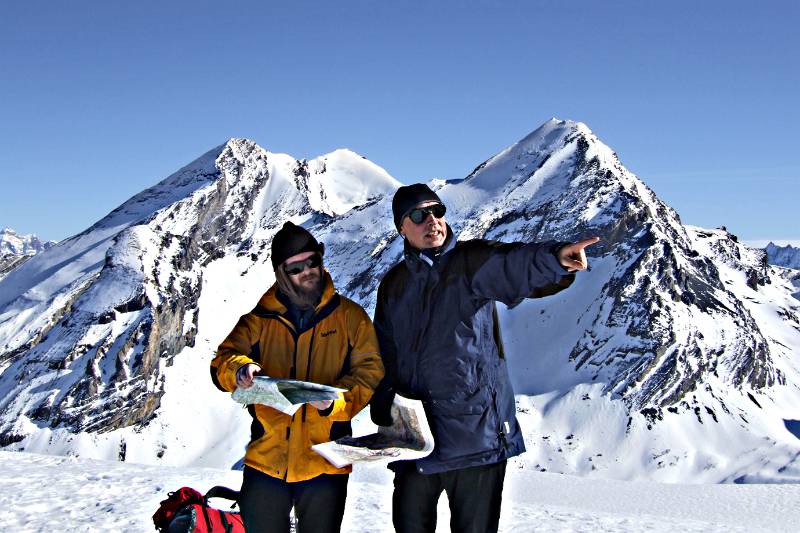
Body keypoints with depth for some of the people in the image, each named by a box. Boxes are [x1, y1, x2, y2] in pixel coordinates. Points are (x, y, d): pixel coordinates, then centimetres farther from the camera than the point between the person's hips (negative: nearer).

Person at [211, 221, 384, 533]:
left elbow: (370, 372, -3)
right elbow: (222, 361, 1)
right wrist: (239, 370, -23)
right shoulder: (259, 320, 6)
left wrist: (335, 401, -22)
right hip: (266, 459, 1)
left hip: (324, 463, -1)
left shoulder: (350, 317, 2)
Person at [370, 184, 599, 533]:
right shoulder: (393, 286, 11)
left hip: (477, 433, -4)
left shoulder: (473, 263, -2)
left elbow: (516, 266, -25)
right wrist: (384, 420, 9)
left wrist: (555, 258, -46)